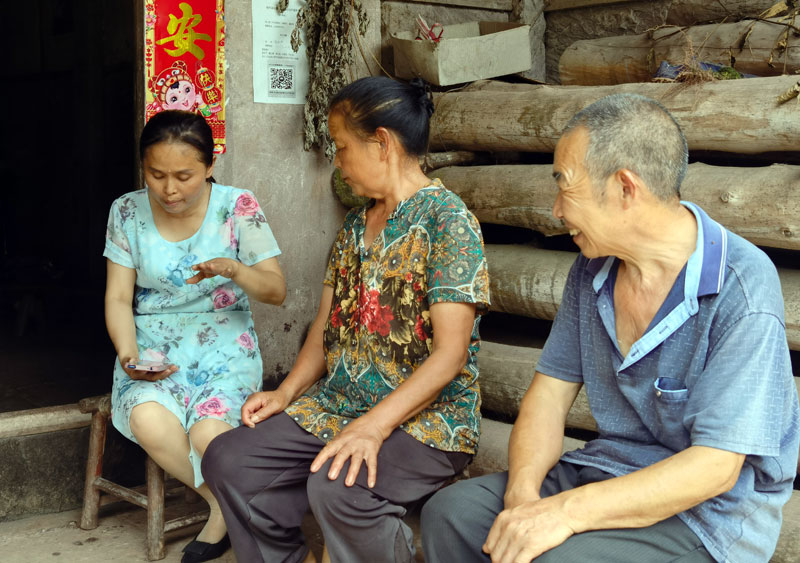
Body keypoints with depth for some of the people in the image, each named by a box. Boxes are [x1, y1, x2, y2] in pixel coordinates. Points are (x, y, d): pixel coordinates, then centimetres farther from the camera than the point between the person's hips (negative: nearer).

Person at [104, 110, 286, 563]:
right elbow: (119, 297, 5)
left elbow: (277, 292, -5)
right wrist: (128, 354, -14)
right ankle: (223, 505, -5)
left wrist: (233, 270, -26)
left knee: (208, 434, -32)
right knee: (148, 421, -31)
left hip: (224, 345, -2)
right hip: (152, 346, 2)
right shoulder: (128, 211, 2)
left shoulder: (238, 207, -5)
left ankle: (226, 509, 4)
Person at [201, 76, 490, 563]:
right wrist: (287, 393, 2)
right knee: (227, 460, -9)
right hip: (335, 408, 8)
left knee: (337, 488, -34)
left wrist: (374, 426, -27)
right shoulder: (356, 225, 14)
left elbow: (450, 354, -19)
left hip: (427, 417, -7)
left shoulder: (448, 220, -12)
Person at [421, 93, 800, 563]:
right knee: (450, 512, -12)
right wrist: (523, 492, -15)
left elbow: (715, 465, -24)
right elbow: (550, 391, 4)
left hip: (709, 511, -6)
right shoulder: (593, 269, 4)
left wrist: (565, 511, -29)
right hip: (606, 471, 6)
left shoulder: (742, 288, -20)